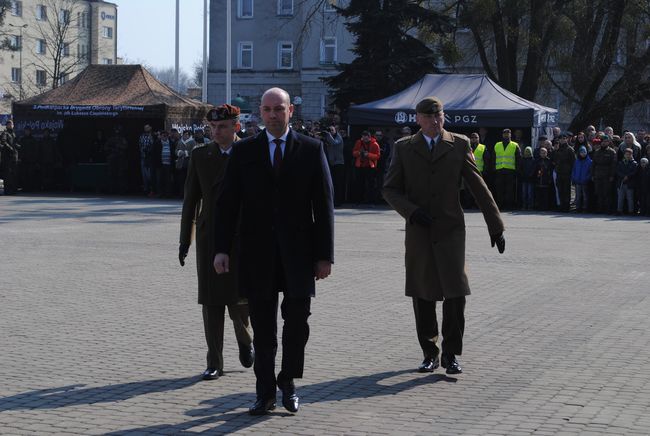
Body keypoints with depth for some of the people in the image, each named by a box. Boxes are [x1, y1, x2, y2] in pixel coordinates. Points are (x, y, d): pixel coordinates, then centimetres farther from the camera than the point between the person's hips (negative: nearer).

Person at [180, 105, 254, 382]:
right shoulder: (200, 155, 7)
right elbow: (191, 200, 9)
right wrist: (185, 241, 7)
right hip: (209, 236, 2)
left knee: (239, 299, -3)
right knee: (211, 302, 1)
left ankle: (245, 339, 29)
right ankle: (214, 363, 9)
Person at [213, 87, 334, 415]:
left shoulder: (311, 149, 4)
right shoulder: (244, 151, 6)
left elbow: (324, 205, 2)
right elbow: (228, 203, 4)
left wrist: (325, 254, -3)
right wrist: (222, 248, -5)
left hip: (298, 251, 0)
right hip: (257, 250, 0)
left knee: (297, 320, 1)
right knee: (263, 327, 4)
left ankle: (288, 382, 21)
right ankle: (265, 392, 13)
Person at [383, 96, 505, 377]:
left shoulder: (459, 145, 5)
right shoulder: (403, 148, 7)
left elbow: (478, 187, 6)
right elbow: (390, 189, 7)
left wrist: (496, 226, 3)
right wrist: (411, 211, -11)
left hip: (451, 229, -1)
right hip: (418, 231, 1)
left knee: (456, 293, -9)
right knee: (423, 296, 6)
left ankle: (451, 354, 4)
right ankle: (430, 354, 19)